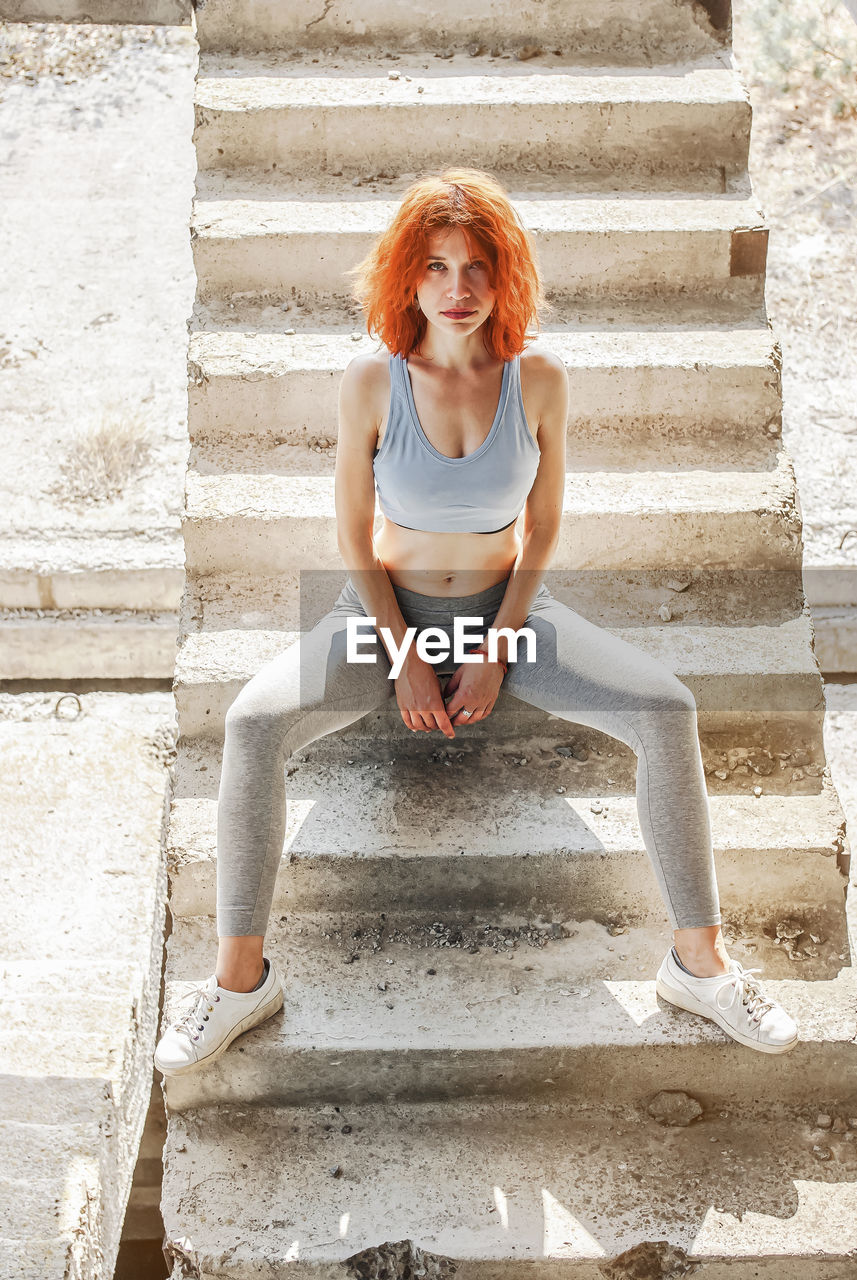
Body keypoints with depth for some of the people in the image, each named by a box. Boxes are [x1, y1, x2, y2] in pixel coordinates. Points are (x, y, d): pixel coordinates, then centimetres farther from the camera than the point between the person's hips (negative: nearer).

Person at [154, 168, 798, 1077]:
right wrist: (407, 663, -13)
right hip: (387, 611, -1)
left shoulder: (539, 378, -10)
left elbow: (543, 527, -2)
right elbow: (352, 536, -7)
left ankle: (698, 963, -6)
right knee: (253, 722, -27)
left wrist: (495, 654, -11)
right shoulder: (371, 381, -13)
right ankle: (239, 976, -10)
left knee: (666, 710, -21)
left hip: (506, 608, 1)